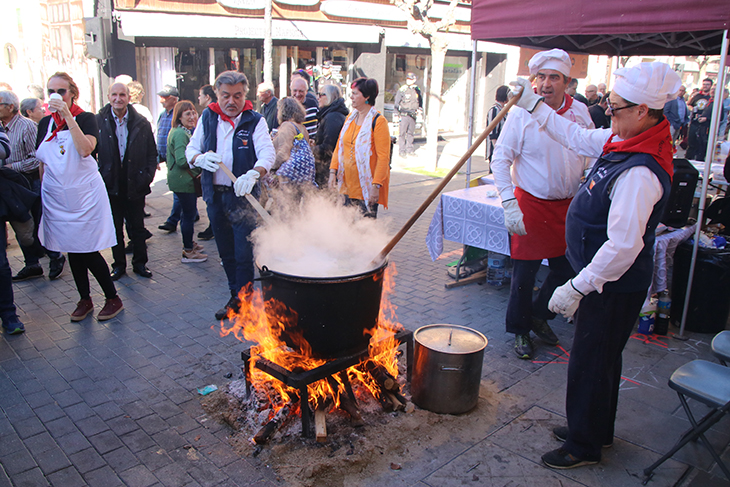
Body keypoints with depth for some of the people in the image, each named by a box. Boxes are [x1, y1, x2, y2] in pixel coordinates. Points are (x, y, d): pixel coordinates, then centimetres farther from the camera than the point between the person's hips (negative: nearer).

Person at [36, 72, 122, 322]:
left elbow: (86, 149, -23)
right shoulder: (45, 123, 10)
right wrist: (43, 190, 15)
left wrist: (69, 117, -25)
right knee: (71, 250, 10)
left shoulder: (85, 118, -4)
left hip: (84, 192, -5)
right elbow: (43, 162, 17)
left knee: (87, 250, -5)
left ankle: (113, 298, 10)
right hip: (55, 196, 5)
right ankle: (84, 299, 23)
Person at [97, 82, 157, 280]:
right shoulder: (98, 121, -2)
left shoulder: (141, 123, 1)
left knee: (137, 227, 10)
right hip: (111, 184, 0)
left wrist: (147, 176, -6)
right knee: (115, 228, 11)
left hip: (135, 185, 0)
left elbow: (152, 153, 6)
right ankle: (119, 264, 23)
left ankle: (140, 263, 23)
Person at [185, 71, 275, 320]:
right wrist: (200, 158, -16)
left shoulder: (255, 121, -5)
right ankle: (235, 295, 30)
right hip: (215, 195, 5)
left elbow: (267, 153, -18)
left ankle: (243, 299, 10)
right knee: (226, 252, 15)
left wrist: (253, 173, -39)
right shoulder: (207, 117, 7)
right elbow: (191, 148, 9)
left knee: (243, 253, -6)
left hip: (243, 196, -4)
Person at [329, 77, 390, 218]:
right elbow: (339, 146, 16)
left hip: (367, 186, -7)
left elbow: (383, 156, -15)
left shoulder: (378, 121, -11)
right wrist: (333, 171, 6)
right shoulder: (350, 117, 11)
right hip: (349, 184, 7)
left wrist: (376, 185, -19)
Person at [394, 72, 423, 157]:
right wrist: (403, 110, -14)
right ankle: (401, 151, 2)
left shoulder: (417, 90, 9)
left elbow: (420, 101, 23)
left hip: (413, 115, 4)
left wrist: (419, 109, 8)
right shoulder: (402, 90, -4)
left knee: (410, 133, 11)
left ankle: (409, 150, 20)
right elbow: (397, 104, -3)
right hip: (404, 115, -4)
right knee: (402, 133, -5)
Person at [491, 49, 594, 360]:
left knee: (568, 268, 9)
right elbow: (500, 160, -10)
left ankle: (540, 315, 34)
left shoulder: (580, 113, 2)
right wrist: (510, 205, -18)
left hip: (569, 205, 4)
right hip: (531, 204, -4)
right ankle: (520, 329, 23)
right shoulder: (522, 114, -10)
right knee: (524, 272, 2)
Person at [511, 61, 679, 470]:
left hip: (615, 286, -10)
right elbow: (576, 137, 15)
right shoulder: (621, 142, 0)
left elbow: (623, 245, -32)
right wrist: (533, 105, 16)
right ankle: (597, 430, 43)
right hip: (607, 280, 10)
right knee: (602, 357, 23)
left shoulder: (640, 173, -30)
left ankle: (584, 446, 26)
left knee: (591, 362, 6)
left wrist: (576, 289, -26)